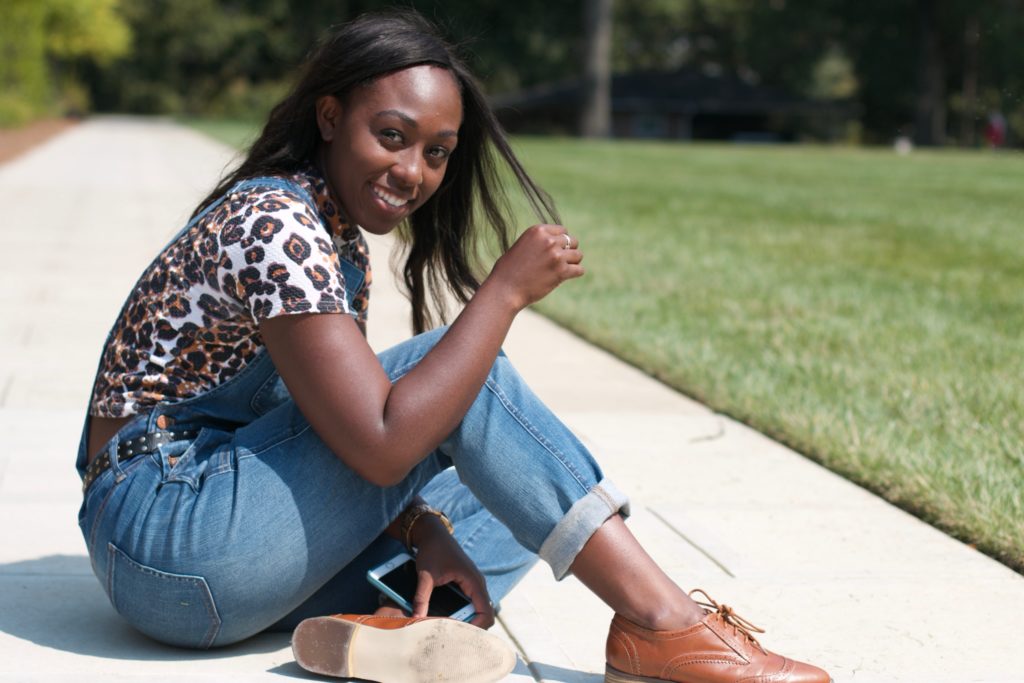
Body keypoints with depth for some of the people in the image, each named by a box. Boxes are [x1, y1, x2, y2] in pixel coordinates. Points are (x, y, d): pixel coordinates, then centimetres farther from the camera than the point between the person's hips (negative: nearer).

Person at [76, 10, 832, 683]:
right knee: (463, 368, -19)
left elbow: (356, 433, 9)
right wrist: (507, 290, -21)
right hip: (166, 538, -9)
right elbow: (381, 445, -27)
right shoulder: (273, 223, -18)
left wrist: (423, 531, -9)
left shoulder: (340, 240, 12)